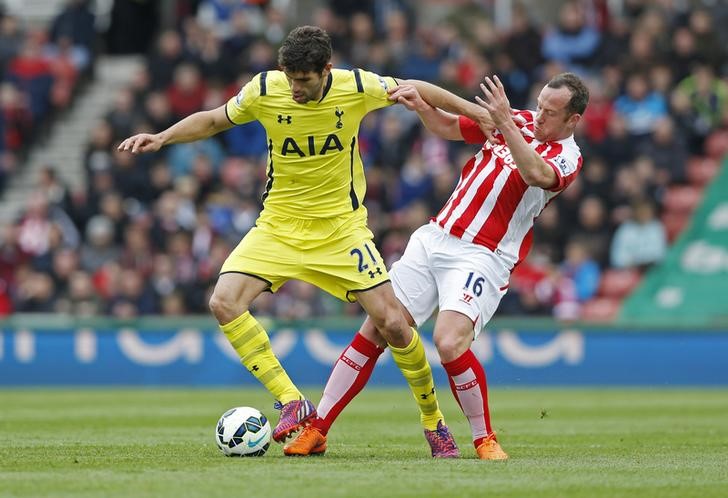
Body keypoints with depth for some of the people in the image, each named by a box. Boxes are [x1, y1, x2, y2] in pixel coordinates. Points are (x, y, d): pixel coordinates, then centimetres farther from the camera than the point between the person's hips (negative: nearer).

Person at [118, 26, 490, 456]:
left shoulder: (357, 86, -14)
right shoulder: (265, 89, -11)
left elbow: (415, 91, 4)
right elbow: (214, 120, 6)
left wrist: (476, 111, 2)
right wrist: (161, 138, -5)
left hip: (342, 226, -1)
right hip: (280, 223, 1)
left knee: (393, 323, -9)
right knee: (224, 302, -21)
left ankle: (434, 423, 14)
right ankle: (292, 403, -13)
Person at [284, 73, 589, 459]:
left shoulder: (566, 156, -7)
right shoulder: (520, 120, 10)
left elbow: (535, 175, -31)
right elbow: (447, 127, 20)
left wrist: (504, 121, -37)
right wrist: (420, 105, 1)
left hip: (482, 257, -6)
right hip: (435, 236, 6)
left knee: (449, 342, -27)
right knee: (375, 330, -1)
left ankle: (485, 439, -7)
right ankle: (316, 431, 4)